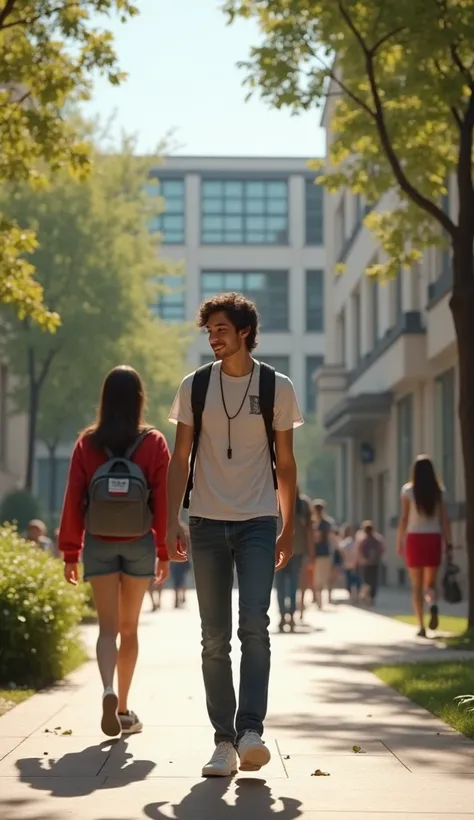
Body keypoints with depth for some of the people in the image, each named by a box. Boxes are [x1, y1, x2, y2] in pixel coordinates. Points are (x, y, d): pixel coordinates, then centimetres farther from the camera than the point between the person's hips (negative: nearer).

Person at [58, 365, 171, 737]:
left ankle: (109, 692, -24)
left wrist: (70, 553, 4)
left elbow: (74, 500, -2)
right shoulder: (154, 443, -5)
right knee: (130, 627, 12)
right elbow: (163, 500, -3)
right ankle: (123, 708, 18)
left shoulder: (88, 443, -3)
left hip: (99, 544, 0)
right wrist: (165, 551, 5)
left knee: (108, 626, 1)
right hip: (139, 544, 0)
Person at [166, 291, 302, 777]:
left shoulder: (276, 387, 4)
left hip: (257, 523, -1)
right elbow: (180, 459, 8)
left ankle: (250, 730, -17)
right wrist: (171, 522, -1)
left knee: (255, 625, -16)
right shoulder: (194, 387, 7)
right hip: (207, 523, 1)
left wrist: (288, 528, 7)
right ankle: (224, 740, 5)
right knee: (215, 638, 2)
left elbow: (285, 462, 9)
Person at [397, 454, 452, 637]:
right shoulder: (439, 490, 3)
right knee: (430, 582, 11)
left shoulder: (408, 490, -3)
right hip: (434, 539, 2)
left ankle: (421, 626, -1)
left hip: (415, 539, -2)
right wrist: (449, 544, 3)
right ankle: (433, 606, -22)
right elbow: (444, 520, 0)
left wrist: (399, 542, 3)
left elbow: (404, 519, -5)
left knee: (417, 586, 6)